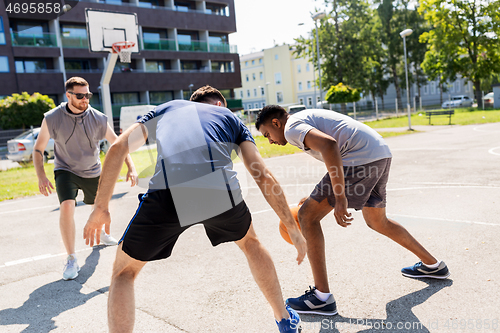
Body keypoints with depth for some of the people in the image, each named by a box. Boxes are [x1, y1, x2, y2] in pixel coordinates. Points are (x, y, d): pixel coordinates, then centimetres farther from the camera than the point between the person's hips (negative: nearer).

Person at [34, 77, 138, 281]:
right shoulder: (52, 118, -16)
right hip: (66, 170, -2)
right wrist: (41, 176, -20)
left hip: (92, 172, 2)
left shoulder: (98, 119, -15)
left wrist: (131, 167, -20)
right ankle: (71, 260, -15)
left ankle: (101, 234, 53)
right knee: (67, 206, -25)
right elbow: (38, 149, -7)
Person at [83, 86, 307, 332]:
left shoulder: (165, 108, 34)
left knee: (124, 271, 24)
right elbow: (264, 177, 20)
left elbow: (117, 148, 19)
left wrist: (101, 208, 23)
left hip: (166, 195, -1)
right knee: (249, 241, 35)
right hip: (221, 191, 1)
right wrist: (293, 229, 24)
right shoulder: (229, 116, 31)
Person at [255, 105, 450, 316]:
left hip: (361, 158, -10)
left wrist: (340, 197, -24)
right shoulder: (310, 119, 28)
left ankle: (322, 298, 0)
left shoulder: (292, 127, -3)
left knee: (307, 216, -3)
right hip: (381, 152, 10)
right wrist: (318, 199, 31)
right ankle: (432, 265, 43)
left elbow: (329, 145, -22)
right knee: (377, 222, 28)